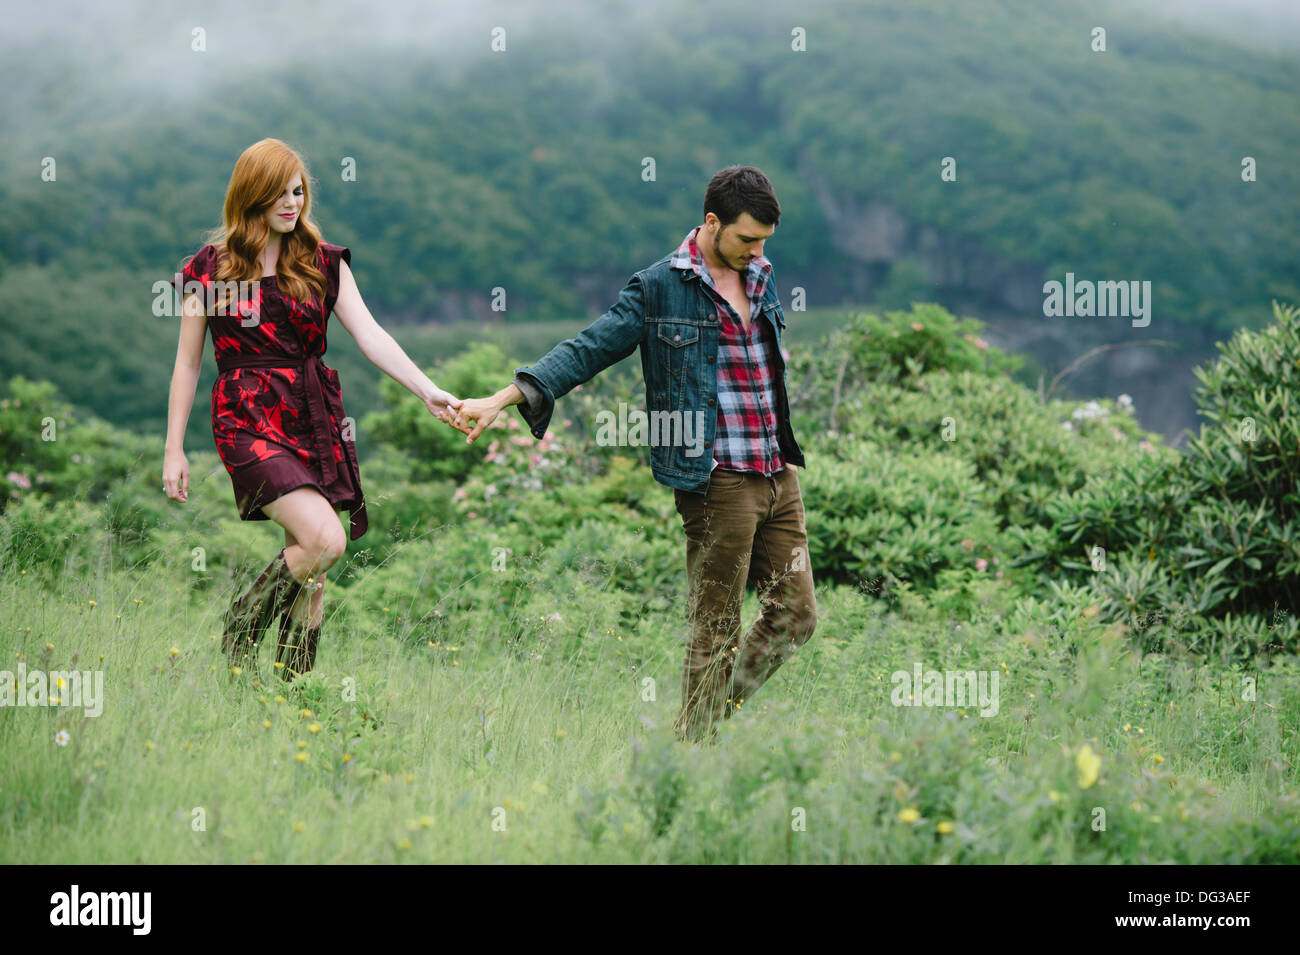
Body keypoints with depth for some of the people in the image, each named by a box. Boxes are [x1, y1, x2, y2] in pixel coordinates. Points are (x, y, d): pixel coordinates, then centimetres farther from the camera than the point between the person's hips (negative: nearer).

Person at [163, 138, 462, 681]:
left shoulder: (322, 263, 9)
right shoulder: (211, 268, 3)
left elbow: (369, 335, 0)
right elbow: (187, 363, 7)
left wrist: (427, 391, -15)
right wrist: (174, 449, 4)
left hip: (315, 417, 4)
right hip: (248, 419, -4)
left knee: (309, 571, 4)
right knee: (324, 540, -22)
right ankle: (241, 631, 1)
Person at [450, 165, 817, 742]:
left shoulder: (761, 278, 13)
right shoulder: (659, 288, -6)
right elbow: (589, 348, -9)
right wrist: (500, 399, -17)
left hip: (779, 475, 7)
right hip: (717, 481, -7)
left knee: (795, 613, 7)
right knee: (716, 628, -2)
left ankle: (714, 718, 22)